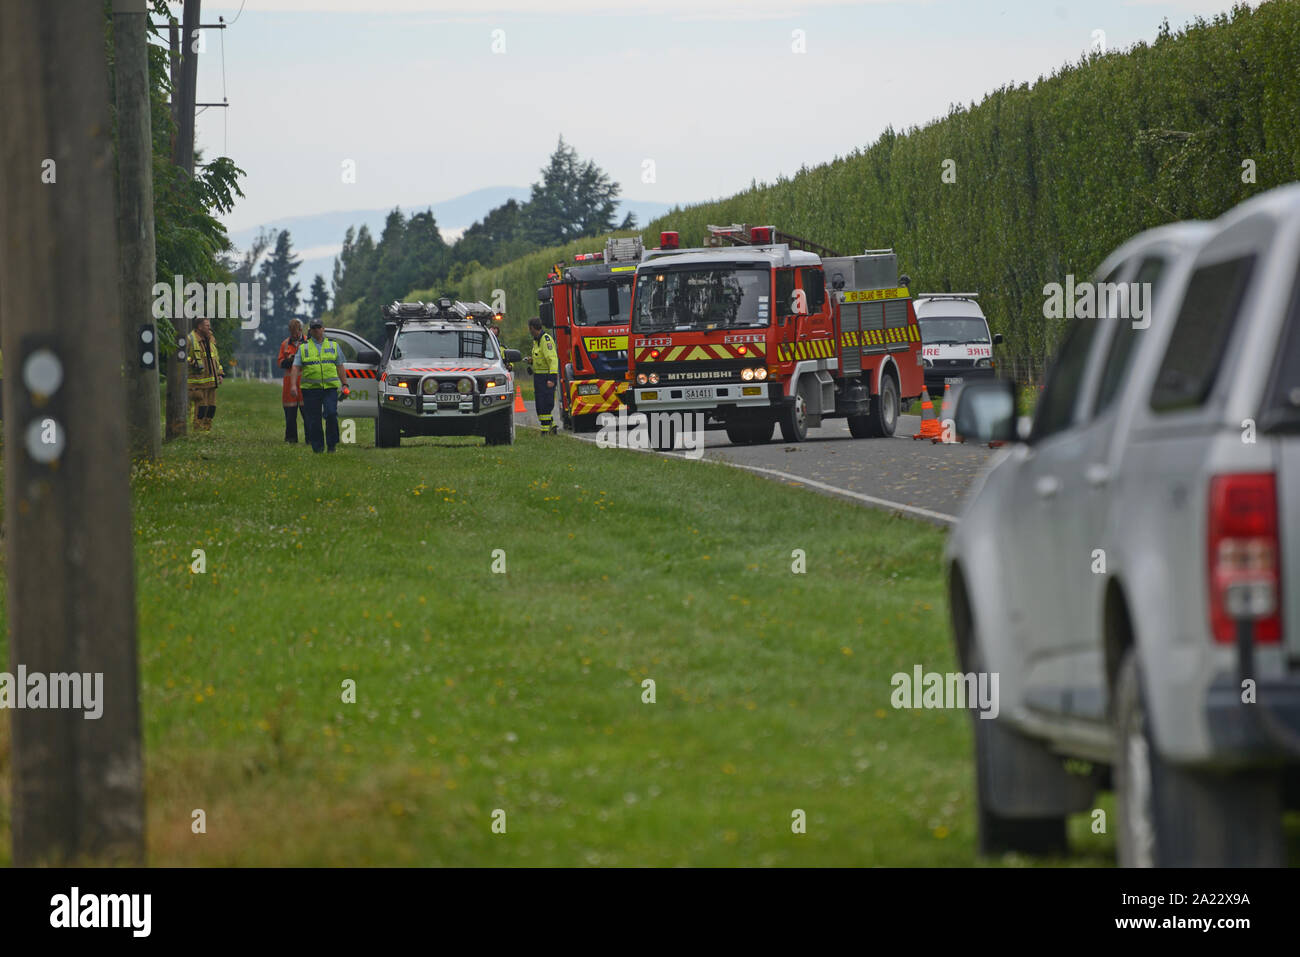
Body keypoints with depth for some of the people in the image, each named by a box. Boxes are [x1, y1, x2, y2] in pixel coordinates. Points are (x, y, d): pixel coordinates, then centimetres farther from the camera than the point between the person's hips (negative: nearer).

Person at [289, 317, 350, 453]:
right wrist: (293, 385, -9)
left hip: (330, 387, 0)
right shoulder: (303, 348, 9)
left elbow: (339, 366, 17)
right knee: (313, 420, -1)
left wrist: (344, 385, 11)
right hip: (310, 389, 0)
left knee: (331, 415, -15)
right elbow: (296, 367, 3)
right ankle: (317, 447, 8)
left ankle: (332, 444, -2)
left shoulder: (333, 345, 13)